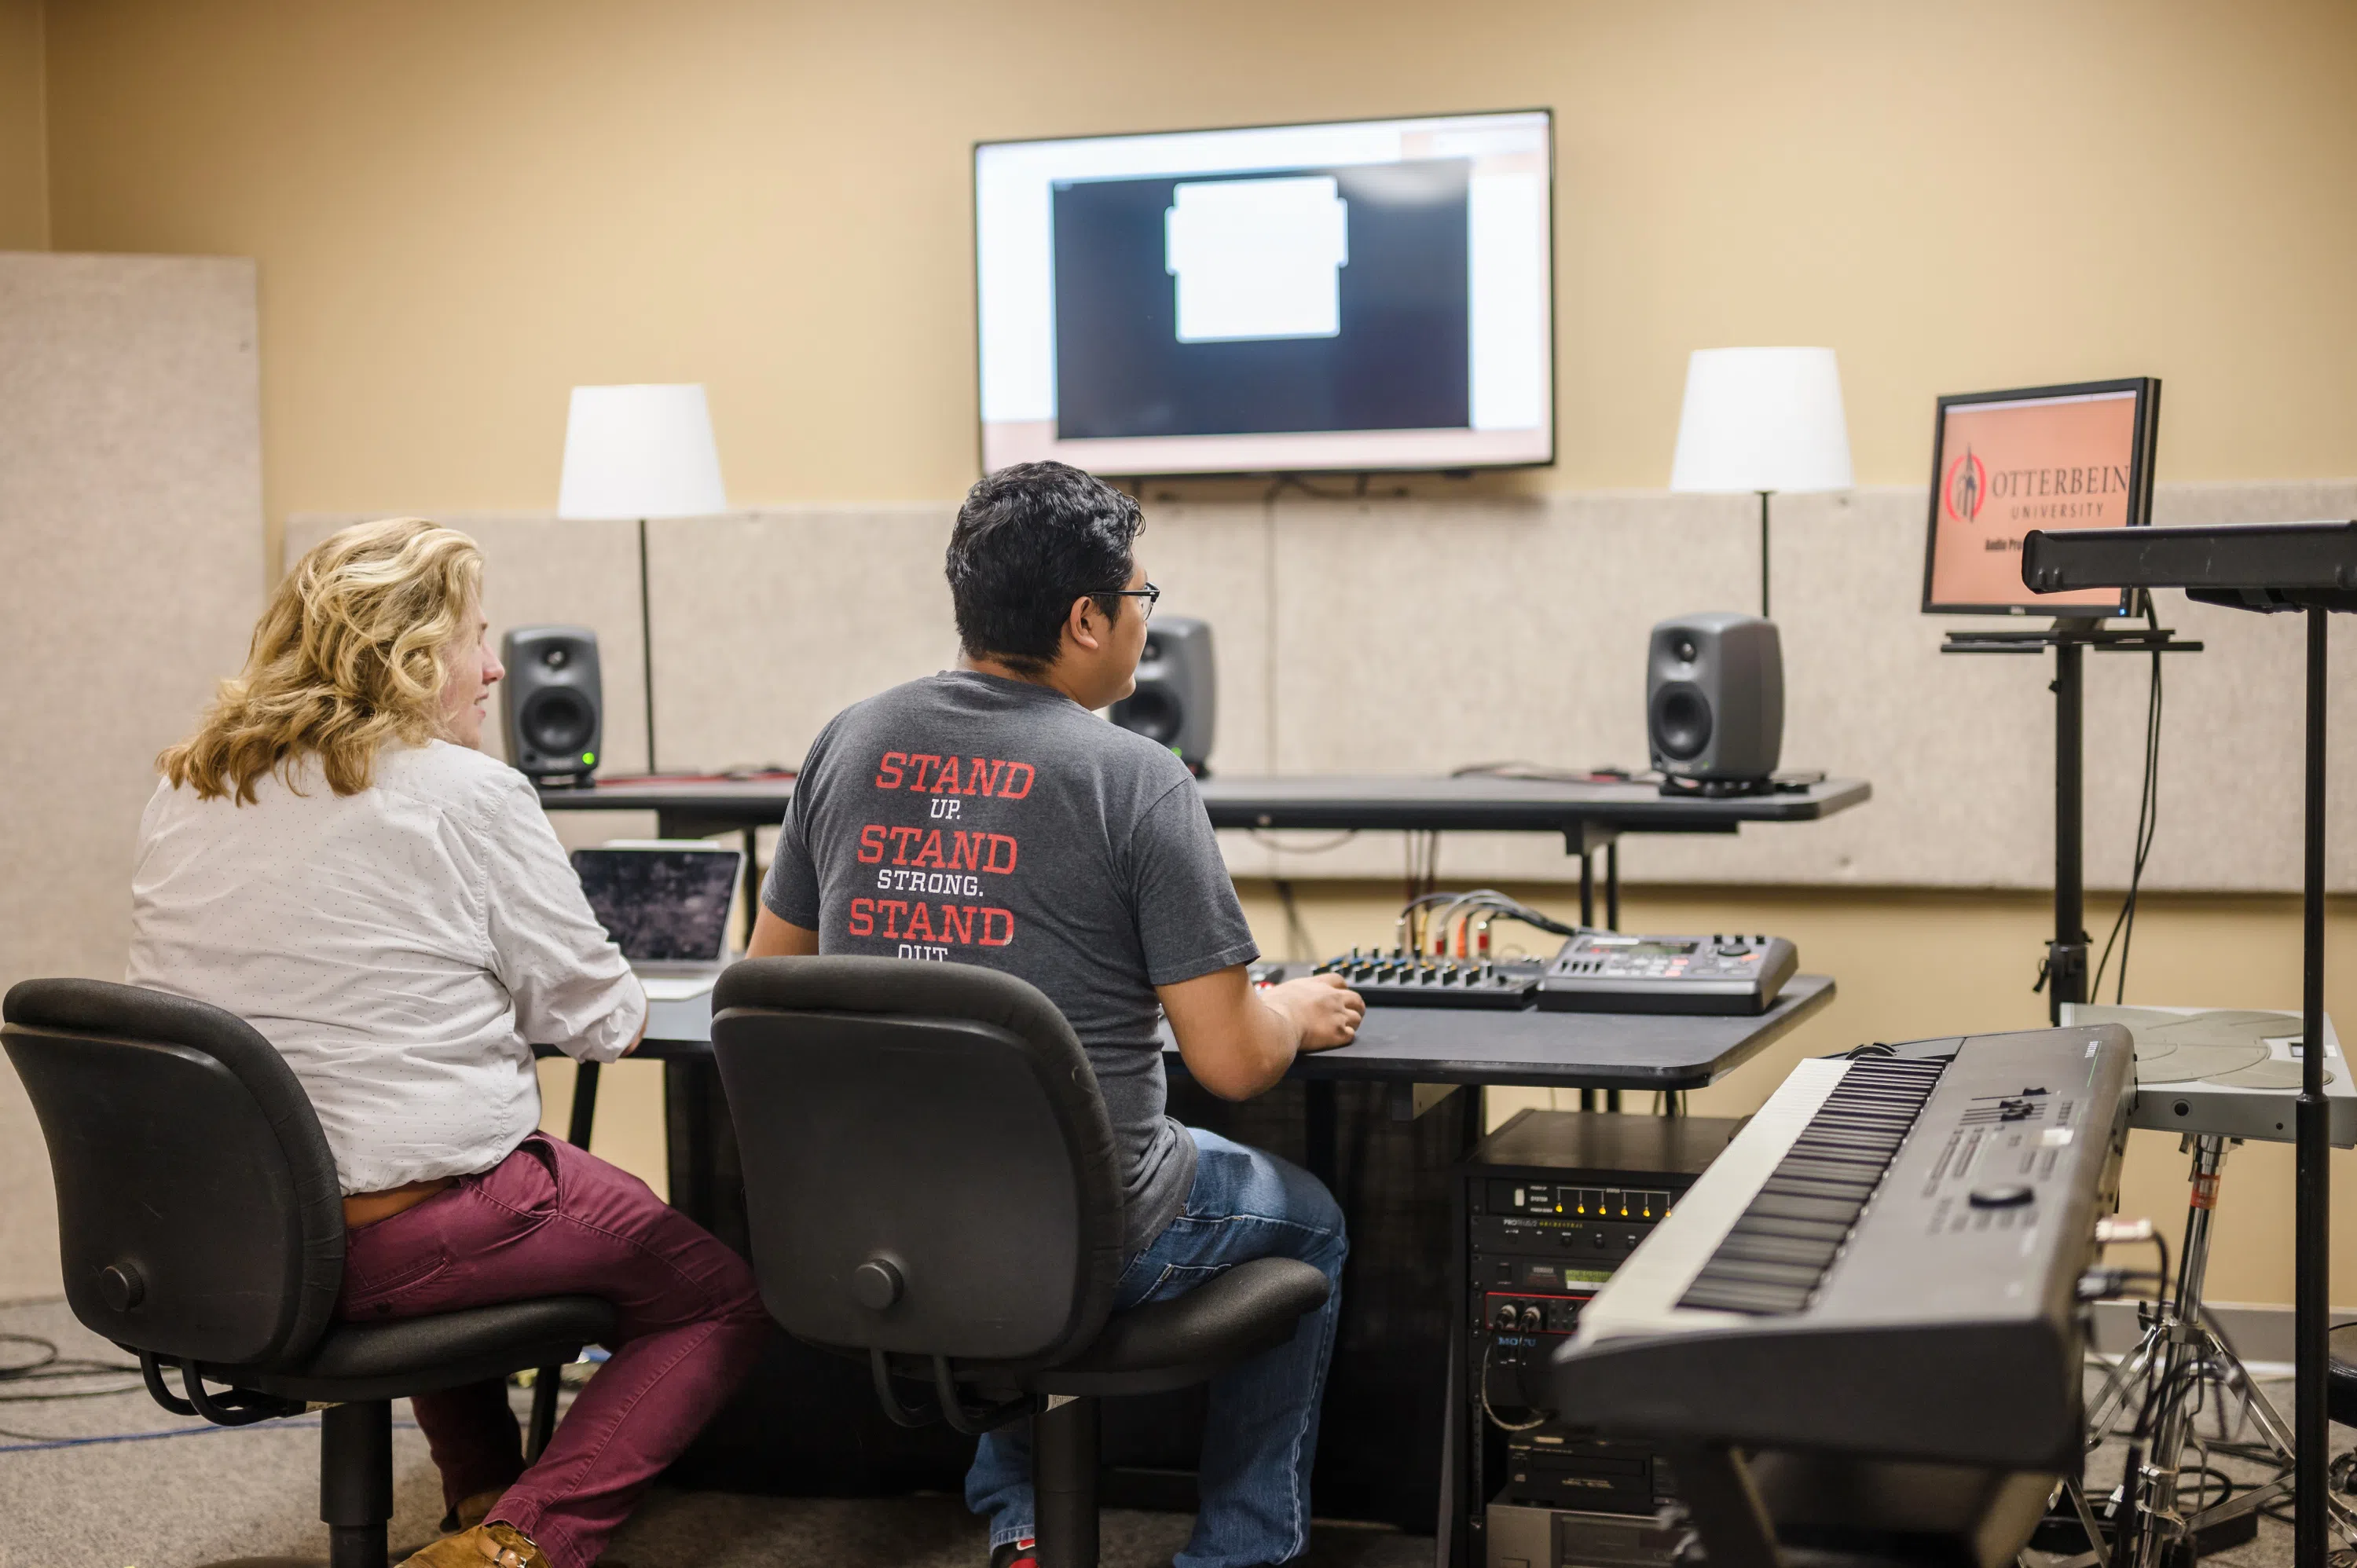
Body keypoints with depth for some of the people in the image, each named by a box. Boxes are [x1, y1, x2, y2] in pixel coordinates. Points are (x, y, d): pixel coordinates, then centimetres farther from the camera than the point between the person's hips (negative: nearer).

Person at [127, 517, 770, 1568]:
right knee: (723, 1297, 8)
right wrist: (619, 1006, 15)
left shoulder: (184, 791, 8)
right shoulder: (465, 795, -12)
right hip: (397, 1242, -8)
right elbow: (599, 1019, -7)